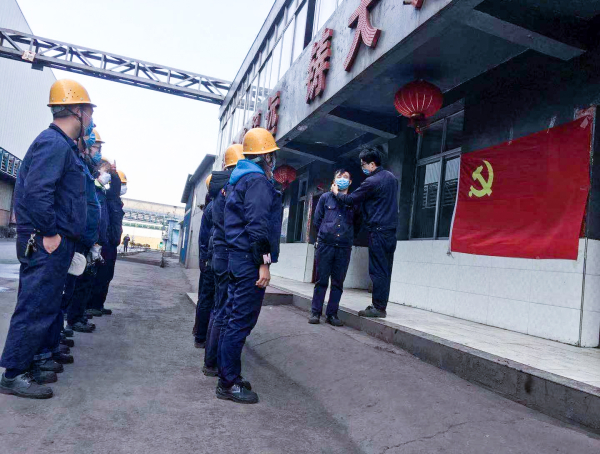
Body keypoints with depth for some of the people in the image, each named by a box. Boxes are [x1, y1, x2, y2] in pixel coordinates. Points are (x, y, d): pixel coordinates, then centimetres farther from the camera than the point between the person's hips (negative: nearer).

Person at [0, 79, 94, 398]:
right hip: (47, 244, -10)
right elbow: (37, 191, -25)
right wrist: (50, 233, -19)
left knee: (42, 308, 17)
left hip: (54, 244, 10)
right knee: (36, 308, -2)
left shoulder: (63, 145, 17)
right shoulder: (55, 144, -14)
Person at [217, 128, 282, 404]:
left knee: (235, 317, 15)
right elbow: (257, 224, -21)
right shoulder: (258, 180, -11)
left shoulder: (239, 179, 20)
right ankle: (229, 383, 3)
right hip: (250, 260, -10)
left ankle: (227, 374, 25)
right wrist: (264, 263, -20)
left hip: (237, 257, 10)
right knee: (243, 320, -5)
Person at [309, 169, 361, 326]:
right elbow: (317, 220, 12)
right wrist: (324, 234, 10)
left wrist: (347, 237, 8)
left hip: (344, 248, 1)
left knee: (338, 282, 4)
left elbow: (357, 225, 14)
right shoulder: (325, 198, 10)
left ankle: (332, 314, 13)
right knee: (321, 280, 1)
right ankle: (315, 312, 9)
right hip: (325, 245, -1)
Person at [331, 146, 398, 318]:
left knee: (378, 271, -5)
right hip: (391, 230, 9)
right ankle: (381, 306, 15)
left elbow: (351, 200, -8)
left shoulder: (371, 181, -13)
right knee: (385, 270, 9)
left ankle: (378, 307, -2)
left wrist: (337, 193, 11)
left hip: (378, 230, -8)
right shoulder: (391, 177, 14)